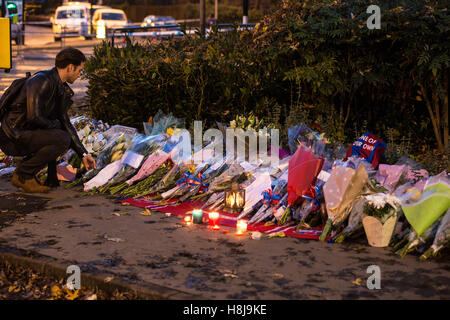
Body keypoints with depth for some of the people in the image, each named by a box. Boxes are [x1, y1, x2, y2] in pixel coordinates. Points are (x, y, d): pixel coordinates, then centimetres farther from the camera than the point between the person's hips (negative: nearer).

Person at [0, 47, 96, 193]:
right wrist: (55, 124, -6)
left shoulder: (62, 89, 12)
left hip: (26, 133, 10)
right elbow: (34, 117, -26)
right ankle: (22, 174, -9)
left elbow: (65, 123, 16)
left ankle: (50, 178, 10)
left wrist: (83, 154, 12)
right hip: (13, 138, -10)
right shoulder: (42, 81, -18)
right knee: (62, 139, -22)